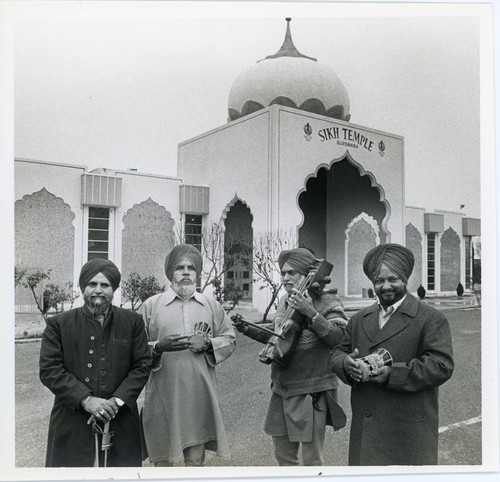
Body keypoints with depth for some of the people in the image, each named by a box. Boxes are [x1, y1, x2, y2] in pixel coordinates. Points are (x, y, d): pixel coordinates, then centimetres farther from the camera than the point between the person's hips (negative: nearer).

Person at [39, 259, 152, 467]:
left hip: (120, 423, 1)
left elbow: (142, 365, 2)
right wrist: (86, 399, -14)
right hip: (72, 425, 0)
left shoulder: (133, 322, 5)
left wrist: (117, 401, -11)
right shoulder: (59, 324, 3)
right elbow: (49, 369, -4)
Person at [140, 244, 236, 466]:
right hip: (163, 394, -2)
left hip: (199, 395, 2)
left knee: (196, 457, 11)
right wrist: (158, 347, -18)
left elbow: (229, 339, 11)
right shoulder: (151, 305, 1)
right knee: (162, 458, 10)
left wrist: (208, 344, -8)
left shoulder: (212, 306, 8)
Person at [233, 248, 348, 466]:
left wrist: (311, 313, -30)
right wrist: (248, 329, 9)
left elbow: (340, 338, -22)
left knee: (312, 459, 4)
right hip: (281, 390, 7)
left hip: (311, 392, -6)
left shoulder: (326, 301, -10)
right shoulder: (284, 302, 10)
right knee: (283, 455, 18)